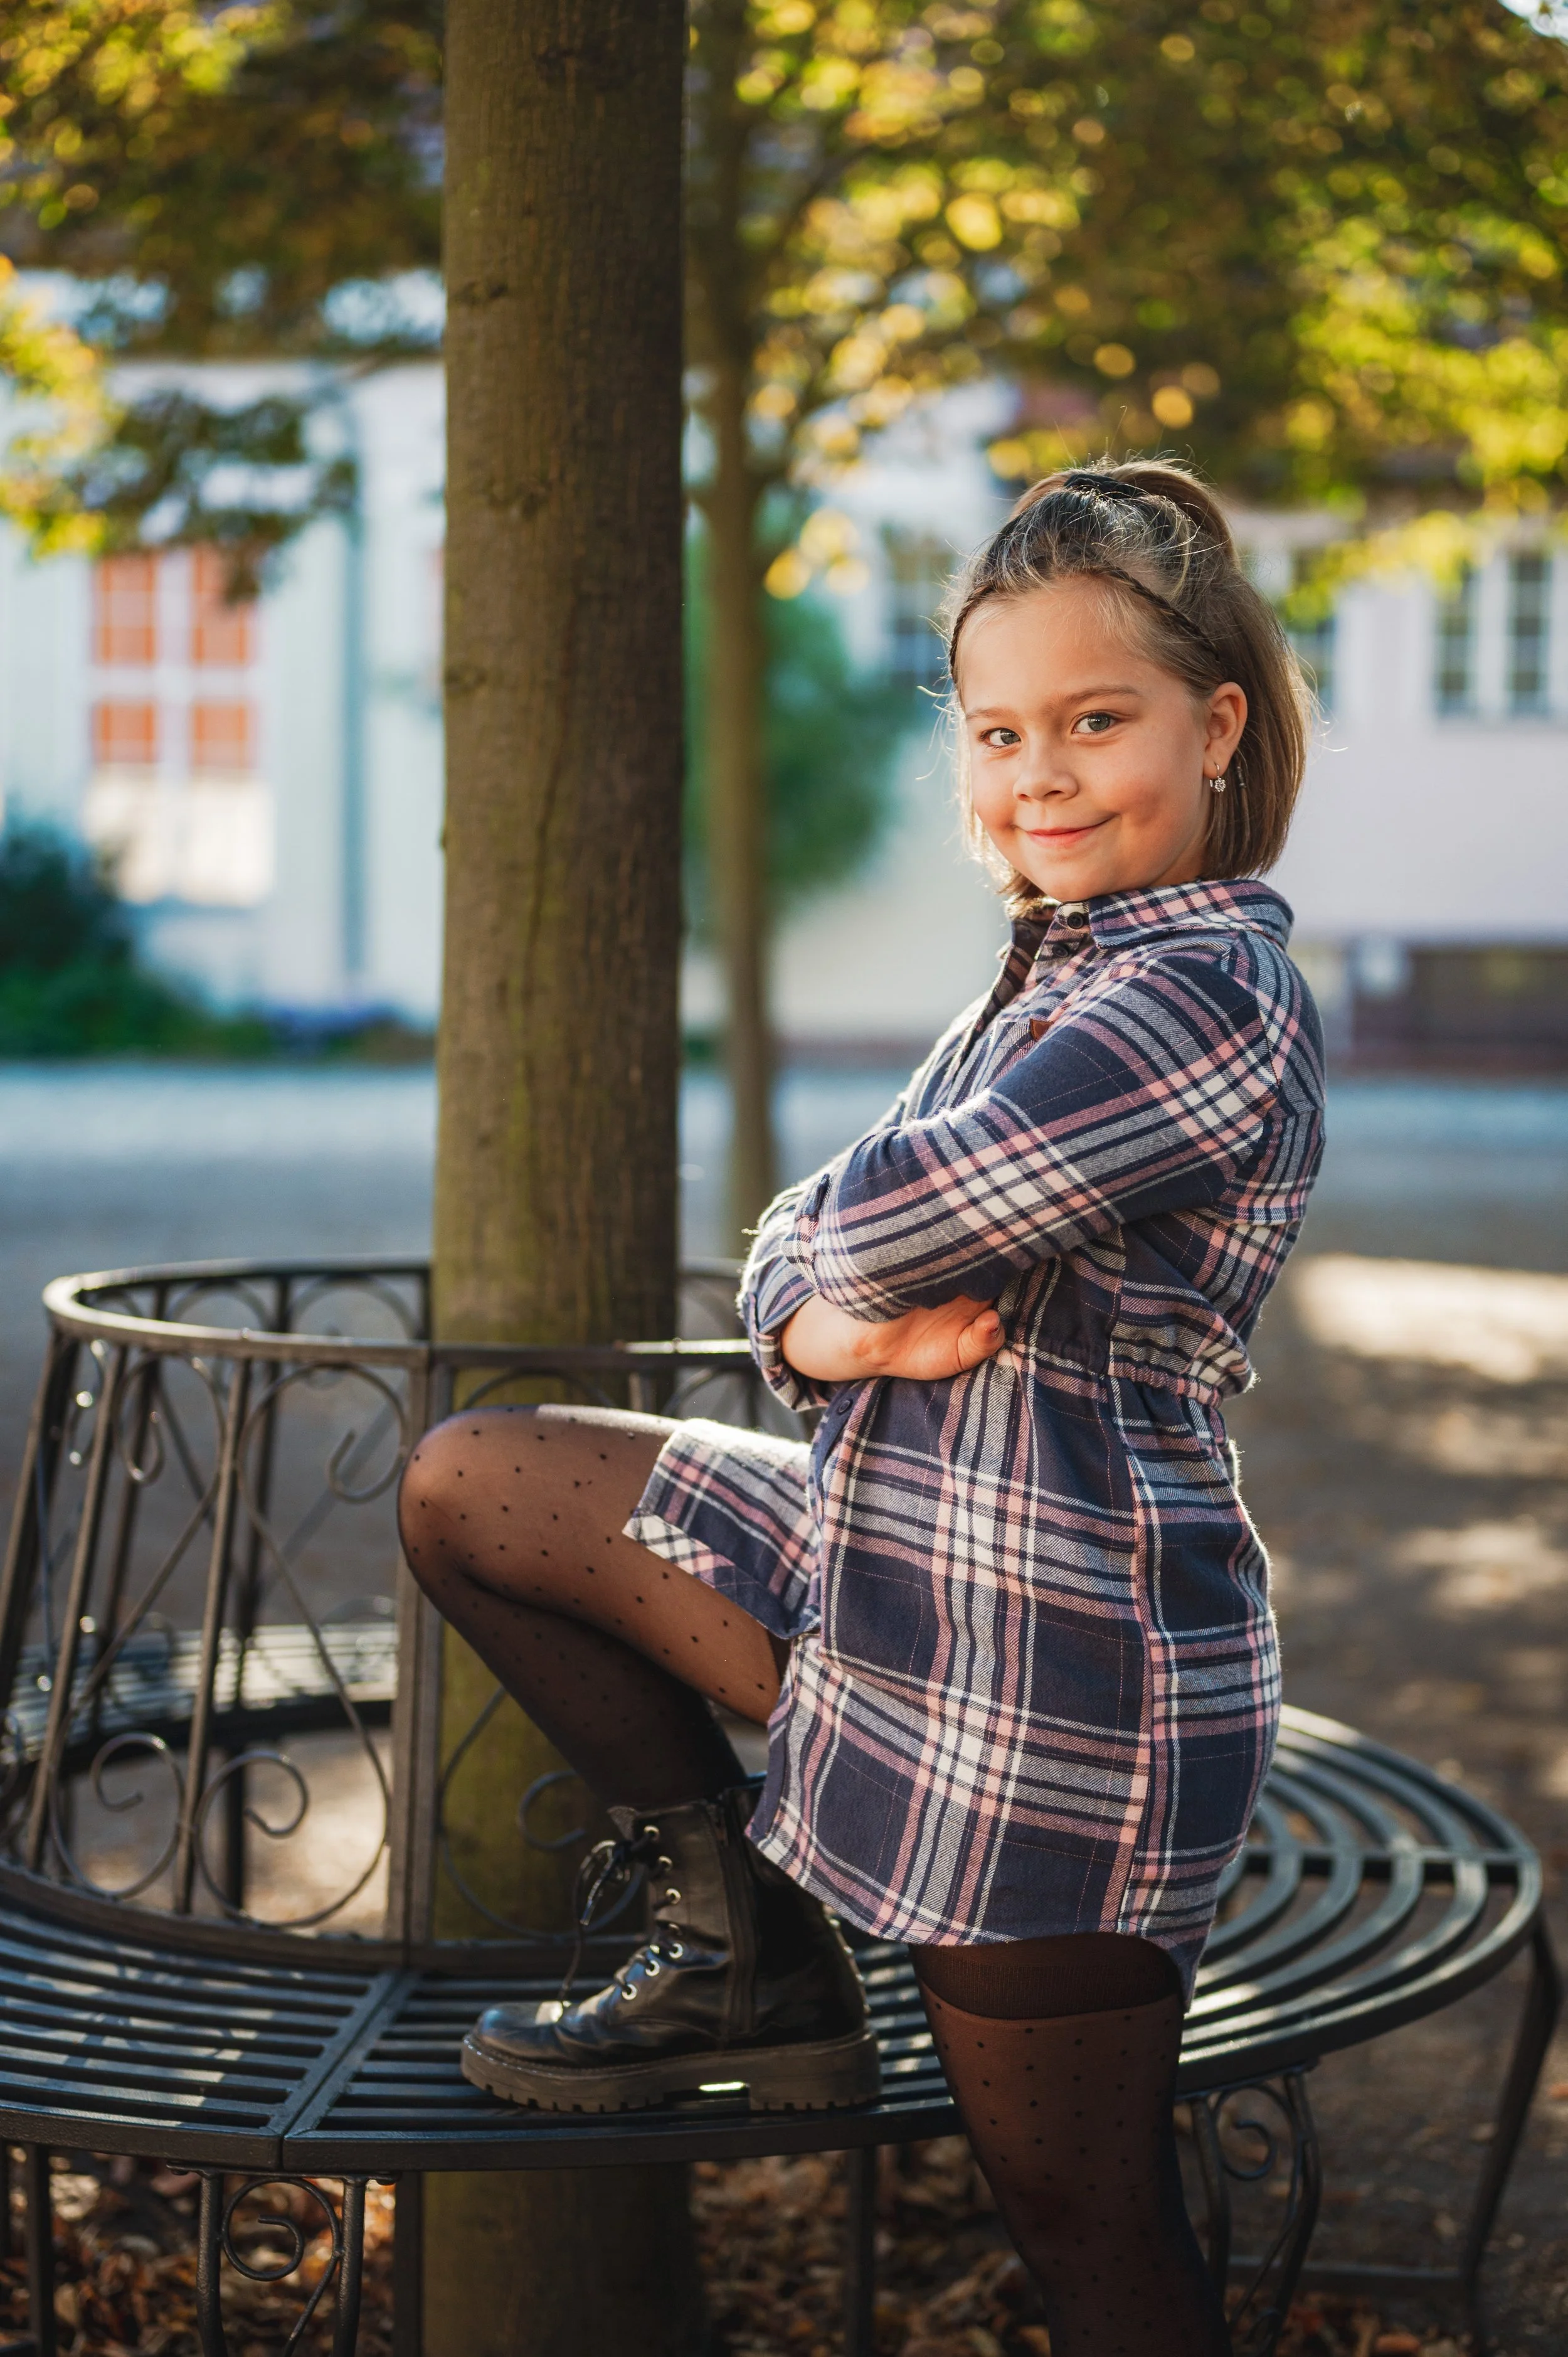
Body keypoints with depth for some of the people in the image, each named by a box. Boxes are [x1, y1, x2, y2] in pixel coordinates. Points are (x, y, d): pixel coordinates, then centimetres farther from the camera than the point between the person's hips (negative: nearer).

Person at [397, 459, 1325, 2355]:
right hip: (886, 1560, 10)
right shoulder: (1052, 979, 13)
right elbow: (789, 1259, 10)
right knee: (469, 1490, 13)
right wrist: (829, 1328, -13)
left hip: (1053, 1666, -10)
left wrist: (848, 1247, 0)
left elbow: (873, 1222, -24)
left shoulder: (1213, 997, -19)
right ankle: (747, 1953, 17)